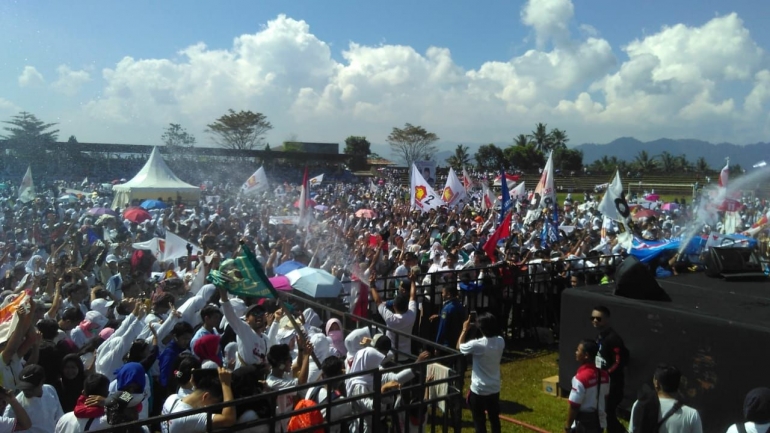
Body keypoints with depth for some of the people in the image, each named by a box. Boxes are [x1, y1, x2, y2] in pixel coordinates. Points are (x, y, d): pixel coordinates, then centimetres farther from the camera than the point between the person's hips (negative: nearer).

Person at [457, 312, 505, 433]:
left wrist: (465, 330, 3)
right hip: (494, 388, 5)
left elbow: (459, 347, -6)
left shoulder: (477, 345, -25)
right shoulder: (501, 341, -10)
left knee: (479, 420, 10)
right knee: (494, 418, 20)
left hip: (479, 389, -5)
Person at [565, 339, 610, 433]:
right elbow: (605, 396, 11)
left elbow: (574, 406, -21)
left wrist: (568, 425, -10)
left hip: (583, 424, -7)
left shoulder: (580, 377, -26)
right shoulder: (604, 374, -3)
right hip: (599, 420, 7)